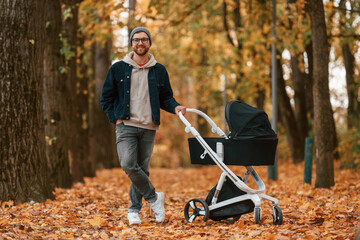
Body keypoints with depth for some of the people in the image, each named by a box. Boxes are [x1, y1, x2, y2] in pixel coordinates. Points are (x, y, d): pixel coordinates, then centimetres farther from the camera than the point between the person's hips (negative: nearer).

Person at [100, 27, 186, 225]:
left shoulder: (159, 71, 10)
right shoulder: (118, 69, 6)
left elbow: (165, 97, 16)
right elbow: (106, 97, 11)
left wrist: (175, 107, -5)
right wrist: (115, 118, -1)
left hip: (148, 128, 2)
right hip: (126, 126, -1)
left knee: (142, 169, 4)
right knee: (128, 165, -19)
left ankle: (134, 210, 16)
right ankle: (154, 198, -2)